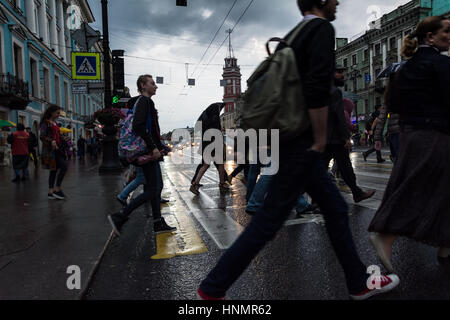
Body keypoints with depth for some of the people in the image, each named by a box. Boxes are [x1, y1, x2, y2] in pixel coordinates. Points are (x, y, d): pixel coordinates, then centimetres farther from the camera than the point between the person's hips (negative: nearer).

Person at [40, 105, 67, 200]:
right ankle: (57, 190, -10)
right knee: (64, 167, -16)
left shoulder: (55, 123, 19)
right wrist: (51, 141, -30)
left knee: (54, 170, 9)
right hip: (50, 149, -9)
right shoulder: (45, 123, -7)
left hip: (57, 149, 9)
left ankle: (51, 192, 13)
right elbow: (42, 136, -15)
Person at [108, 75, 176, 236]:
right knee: (152, 191, -7)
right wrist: (153, 148, -25)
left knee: (157, 186, 13)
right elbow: (138, 126, -25)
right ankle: (119, 217, -2)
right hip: (149, 153, -11)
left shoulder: (146, 102, 21)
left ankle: (158, 224, 19)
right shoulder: (143, 101, -11)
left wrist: (160, 146, 20)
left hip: (150, 152, 11)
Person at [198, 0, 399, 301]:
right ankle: (212, 287, 9)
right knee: (269, 220, -4)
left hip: (294, 141, 10)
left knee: (336, 208, 16)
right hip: (302, 144, -10)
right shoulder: (322, 29, -8)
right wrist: (320, 142, -14)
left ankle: (359, 282, 32)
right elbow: (317, 89, -22)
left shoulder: (295, 35, 20)